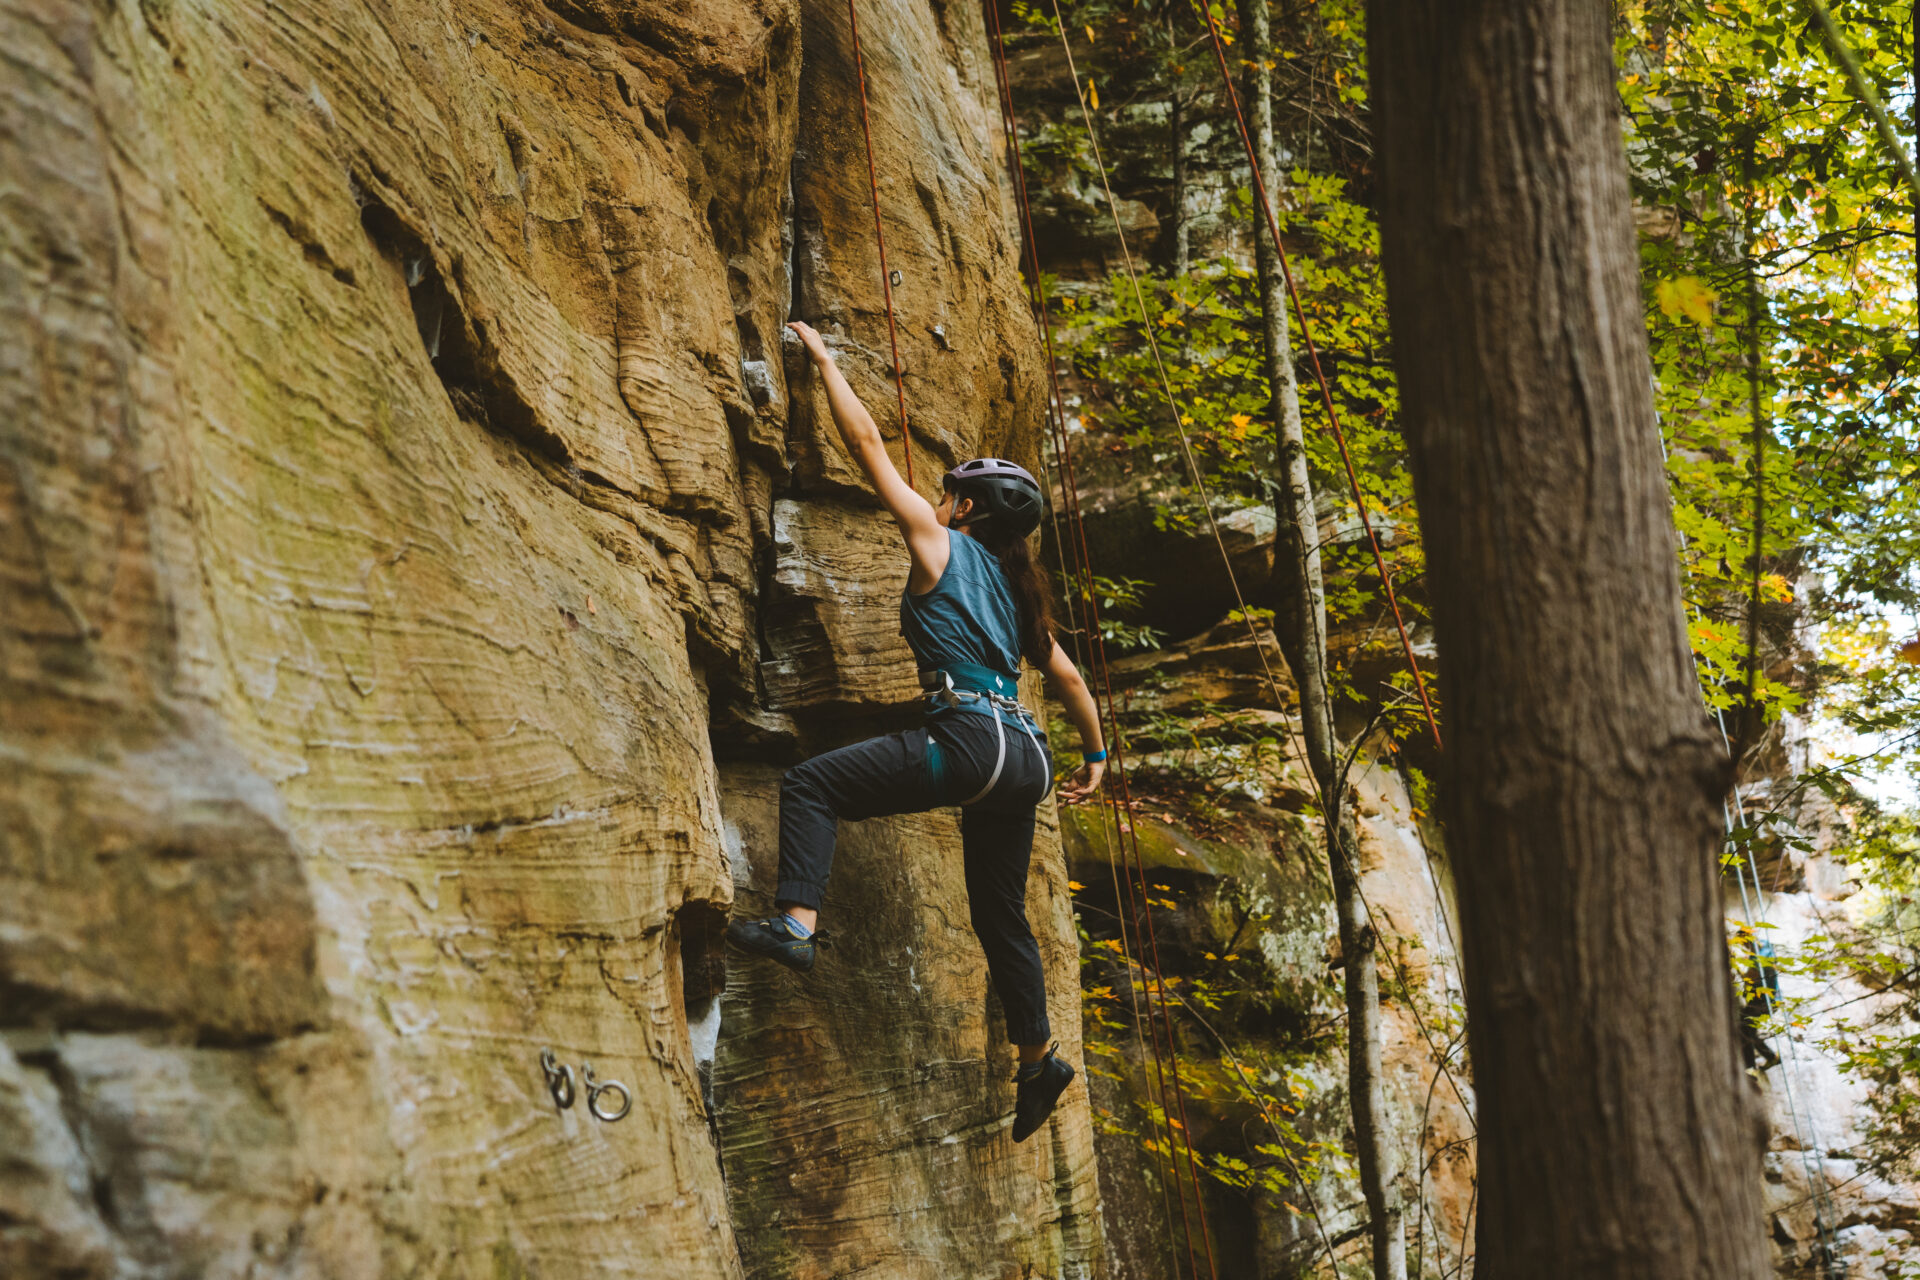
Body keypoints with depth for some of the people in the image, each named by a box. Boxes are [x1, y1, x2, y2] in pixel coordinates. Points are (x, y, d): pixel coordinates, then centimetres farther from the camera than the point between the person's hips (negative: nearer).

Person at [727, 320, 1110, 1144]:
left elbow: (867, 441, 7)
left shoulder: (939, 543, 4)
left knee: (811, 785, -7)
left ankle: (797, 923, -25)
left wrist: (823, 360, 16)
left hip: (972, 737, -8)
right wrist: (1095, 754, 41)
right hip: (1025, 757, 8)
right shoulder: (1015, 592, 23)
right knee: (1000, 914, 20)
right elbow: (1068, 680, 28)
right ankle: (1038, 1061, 26)